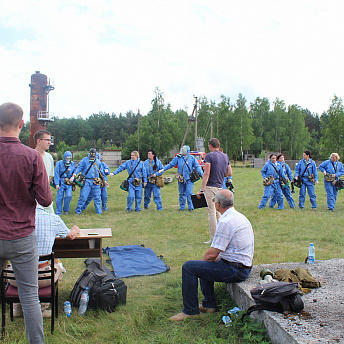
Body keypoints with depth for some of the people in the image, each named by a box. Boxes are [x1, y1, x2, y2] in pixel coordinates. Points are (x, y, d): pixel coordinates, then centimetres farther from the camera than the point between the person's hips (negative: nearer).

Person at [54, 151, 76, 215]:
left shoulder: (72, 164, 9)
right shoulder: (59, 163, 1)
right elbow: (56, 174, -1)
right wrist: (57, 183, -8)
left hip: (69, 183, 2)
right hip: (61, 182, -2)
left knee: (68, 196, -12)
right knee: (59, 197, -2)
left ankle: (66, 210, 9)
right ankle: (58, 212, 9)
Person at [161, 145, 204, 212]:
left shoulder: (191, 158, 1)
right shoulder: (178, 158, 6)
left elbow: (197, 166, 2)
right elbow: (171, 164, 11)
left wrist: (202, 175, -7)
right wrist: (163, 169, 4)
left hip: (189, 179, -3)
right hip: (181, 179, 3)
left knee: (189, 193, -7)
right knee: (181, 193, 10)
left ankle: (191, 207, 6)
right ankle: (182, 207, 21)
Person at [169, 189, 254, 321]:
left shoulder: (226, 222, -21)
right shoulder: (239, 216, 11)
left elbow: (212, 254, -19)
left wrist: (202, 261, -1)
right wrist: (218, 258, 12)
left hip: (235, 270, -11)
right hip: (243, 266, 11)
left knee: (189, 267, -11)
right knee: (204, 264, 29)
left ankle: (190, 311, -1)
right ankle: (208, 305, 29)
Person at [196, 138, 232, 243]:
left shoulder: (209, 156, -9)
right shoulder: (225, 156, 11)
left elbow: (207, 174, -16)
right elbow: (229, 173, 12)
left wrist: (201, 190, -15)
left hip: (210, 187, -7)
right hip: (220, 187, 7)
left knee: (211, 213, -2)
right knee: (217, 211, 19)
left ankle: (213, 238, 0)